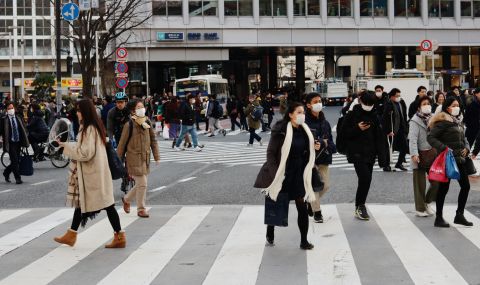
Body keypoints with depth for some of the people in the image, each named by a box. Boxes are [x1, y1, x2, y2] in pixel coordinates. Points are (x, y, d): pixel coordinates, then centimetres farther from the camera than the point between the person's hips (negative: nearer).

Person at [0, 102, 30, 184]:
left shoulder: (18, 118, 9)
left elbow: (23, 130, 14)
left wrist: (25, 141, 8)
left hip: (18, 142, 5)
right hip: (10, 143, -5)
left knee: (17, 161, 10)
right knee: (14, 161, -9)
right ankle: (18, 178, -2)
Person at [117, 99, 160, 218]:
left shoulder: (147, 123, 4)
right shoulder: (129, 125, -11)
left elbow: (153, 140, 11)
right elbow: (122, 143, -6)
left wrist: (156, 156, 8)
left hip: (145, 158, 6)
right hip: (134, 158, -6)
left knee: (140, 184, 11)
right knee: (142, 183, -7)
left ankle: (126, 199, 37)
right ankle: (141, 209, 9)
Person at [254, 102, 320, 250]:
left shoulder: (305, 130, 4)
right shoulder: (281, 131, -14)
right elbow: (271, 153, -12)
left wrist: (314, 148, -2)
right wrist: (275, 173, -18)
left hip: (299, 175, 4)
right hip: (282, 175, -4)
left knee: (302, 208, -1)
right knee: (275, 207, 11)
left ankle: (304, 241, 8)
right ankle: (270, 233, 33)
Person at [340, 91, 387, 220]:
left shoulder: (374, 116, 8)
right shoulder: (352, 115, -4)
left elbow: (379, 137, 8)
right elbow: (344, 133, -4)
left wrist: (382, 156, 2)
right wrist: (357, 129, -17)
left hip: (370, 154, 5)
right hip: (357, 153, -5)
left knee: (366, 180, 8)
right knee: (365, 178, -17)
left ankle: (359, 207, 22)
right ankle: (360, 206, -2)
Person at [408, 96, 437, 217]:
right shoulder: (415, 120, -7)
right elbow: (413, 138, -16)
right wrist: (414, 154, -26)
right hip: (420, 155, -5)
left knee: (436, 180, 3)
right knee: (420, 183, 3)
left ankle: (427, 202, 25)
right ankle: (420, 208, 15)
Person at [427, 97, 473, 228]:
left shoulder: (459, 121, 14)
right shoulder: (442, 121, -11)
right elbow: (431, 137, -16)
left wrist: (466, 148, 2)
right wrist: (444, 148, -24)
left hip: (460, 159, 8)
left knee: (465, 186, 10)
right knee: (444, 187, 0)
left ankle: (459, 215, 22)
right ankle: (439, 218, 10)